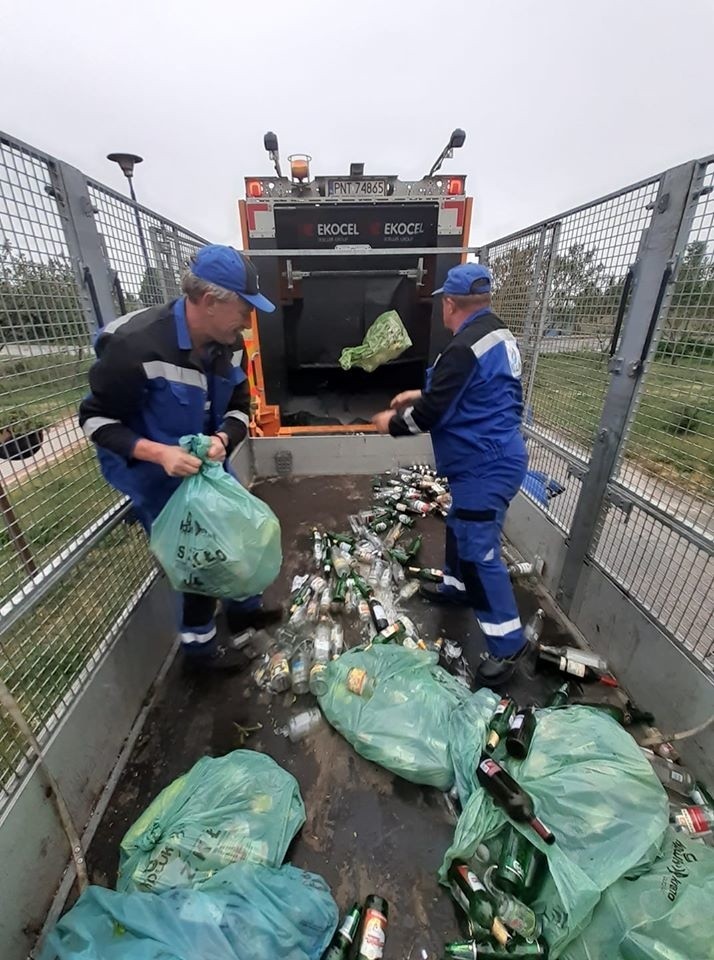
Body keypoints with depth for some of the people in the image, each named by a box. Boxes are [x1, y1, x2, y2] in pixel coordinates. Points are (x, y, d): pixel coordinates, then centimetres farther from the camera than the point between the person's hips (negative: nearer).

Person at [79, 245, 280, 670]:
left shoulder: (229, 344, -8)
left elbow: (239, 407, 1)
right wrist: (158, 453, -33)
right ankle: (200, 642, 32)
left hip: (207, 463, 7)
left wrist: (224, 439, -21)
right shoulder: (135, 345, -27)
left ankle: (244, 608, 45)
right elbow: (96, 419, -17)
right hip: (154, 475, -6)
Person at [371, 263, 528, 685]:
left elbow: (431, 414, -20)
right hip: (491, 458, 11)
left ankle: (509, 644, 12)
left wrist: (393, 423, -1)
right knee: (460, 527, 24)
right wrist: (421, 393, 22)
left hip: (485, 467, -11)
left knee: (480, 551, -3)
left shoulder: (465, 348, -22)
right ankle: (456, 586, 45)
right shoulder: (499, 335, 11)